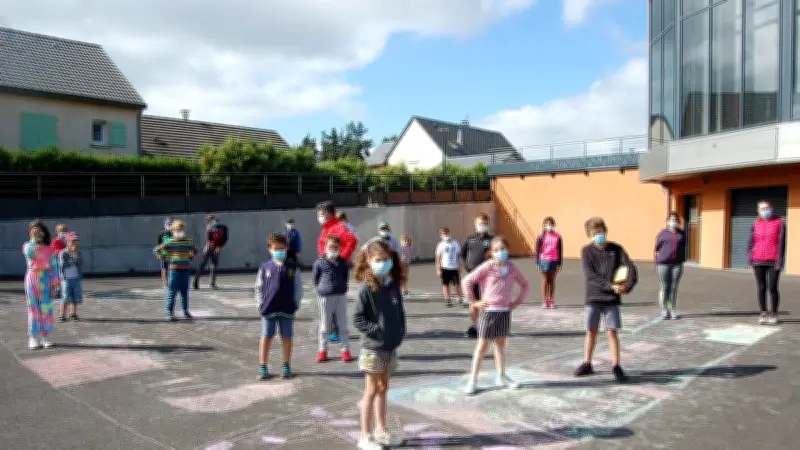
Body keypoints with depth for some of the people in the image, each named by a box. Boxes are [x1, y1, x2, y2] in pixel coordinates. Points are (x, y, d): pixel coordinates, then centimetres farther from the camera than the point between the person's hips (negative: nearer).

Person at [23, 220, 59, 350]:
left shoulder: (50, 248, 2)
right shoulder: (27, 246, 3)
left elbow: (54, 267, 2)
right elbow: (29, 254, -22)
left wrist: (54, 284, -3)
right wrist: (33, 239, -19)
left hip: (46, 279, 0)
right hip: (32, 278, 0)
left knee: (46, 308, 0)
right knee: (33, 308, 3)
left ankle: (45, 336, 8)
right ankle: (33, 337, 8)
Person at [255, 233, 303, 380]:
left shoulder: (292, 267, 1)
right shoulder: (265, 267, 1)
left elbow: (298, 286, 5)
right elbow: (259, 287, 6)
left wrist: (296, 303, -1)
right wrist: (261, 304, 0)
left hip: (287, 309, 0)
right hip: (268, 309, 0)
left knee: (286, 337, 9)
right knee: (266, 337, 6)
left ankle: (286, 366, 21)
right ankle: (262, 367, 15)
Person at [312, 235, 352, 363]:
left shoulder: (342, 262, 1)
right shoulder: (320, 262, -7)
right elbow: (315, 278, 4)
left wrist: (342, 286, 9)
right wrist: (321, 288, 4)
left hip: (341, 296, 2)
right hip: (325, 297, -2)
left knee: (343, 324, 7)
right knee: (325, 326, 8)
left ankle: (345, 350, 14)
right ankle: (322, 350, 19)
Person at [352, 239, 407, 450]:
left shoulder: (394, 285, 3)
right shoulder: (366, 288, -14)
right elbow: (358, 320, -14)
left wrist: (400, 332, 2)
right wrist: (377, 330, -18)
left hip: (391, 347, 6)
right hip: (373, 348, -6)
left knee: (383, 389, 16)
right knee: (371, 391, 3)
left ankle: (381, 431, 29)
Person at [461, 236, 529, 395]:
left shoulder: (512, 268, 3)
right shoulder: (488, 266, -11)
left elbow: (524, 284, 19)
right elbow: (468, 281, -13)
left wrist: (518, 301, 9)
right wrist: (474, 302, -10)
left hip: (505, 311, 4)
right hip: (488, 311, -4)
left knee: (501, 344, 15)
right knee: (482, 345, 1)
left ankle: (501, 377, 27)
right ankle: (472, 380, 8)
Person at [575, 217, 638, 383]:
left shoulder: (616, 249, 2)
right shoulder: (587, 251, -2)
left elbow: (630, 268, -5)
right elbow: (590, 276, -12)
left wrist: (627, 286, -22)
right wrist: (611, 286, -21)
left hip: (612, 299, 0)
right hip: (593, 298, 0)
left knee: (612, 332, 2)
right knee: (591, 331, 6)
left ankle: (616, 367, 12)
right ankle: (586, 364, 19)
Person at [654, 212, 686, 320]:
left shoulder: (682, 234, 10)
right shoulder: (662, 233, 3)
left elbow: (683, 249, 15)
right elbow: (657, 249, 4)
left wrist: (683, 261, 10)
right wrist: (657, 264, 0)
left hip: (677, 264, 2)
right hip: (663, 264, -2)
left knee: (674, 287, 4)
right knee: (664, 287, 1)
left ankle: (673, 311, 10)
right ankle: (664, 311, 8)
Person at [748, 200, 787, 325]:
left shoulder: (780, 223, 0)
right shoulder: (756, 224, 7)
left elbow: (782, 243, -5)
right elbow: (751, 242, 8)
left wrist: (780, 261, -10)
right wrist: (750, 258, -1)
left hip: (773, 262, -2)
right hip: (758, 262, 2)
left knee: (772, 288, 0)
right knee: (761, 288, 5)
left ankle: (774, 315, 12)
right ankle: (763, 313, 14)